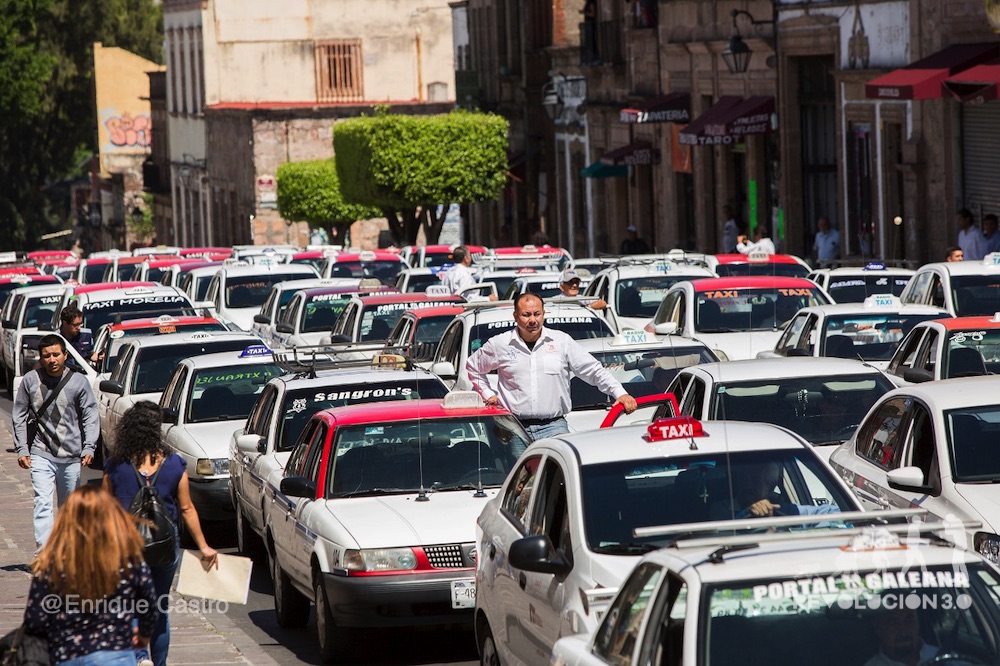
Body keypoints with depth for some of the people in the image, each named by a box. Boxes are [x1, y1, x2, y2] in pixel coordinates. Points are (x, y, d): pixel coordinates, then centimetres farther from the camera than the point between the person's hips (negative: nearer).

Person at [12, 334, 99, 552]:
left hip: (71, 455, 1)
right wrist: (22, 449, 0)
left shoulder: (79, 382, -3)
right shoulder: (30, 380, -1)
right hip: (41, 454, -1)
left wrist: (89, 447, -13)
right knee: (43, 504, -15)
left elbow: (90, 416, -1)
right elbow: (19, 416, 6)